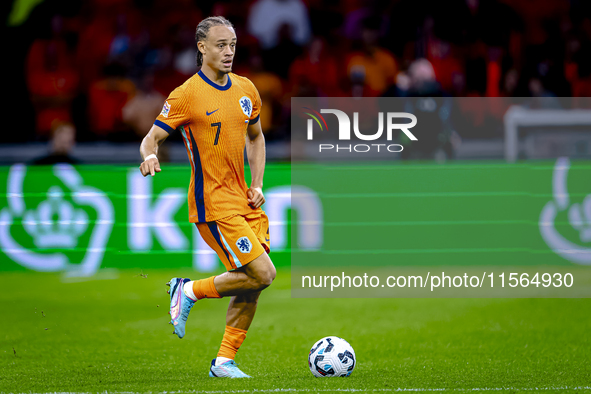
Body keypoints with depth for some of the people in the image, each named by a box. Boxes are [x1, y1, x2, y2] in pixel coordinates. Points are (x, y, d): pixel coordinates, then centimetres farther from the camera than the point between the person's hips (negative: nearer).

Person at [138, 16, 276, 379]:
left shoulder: (246, 89, 10)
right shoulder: (186, 95, -10)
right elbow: (153, 138, -8)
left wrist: (257, 185, 12)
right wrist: (150, 155, -32)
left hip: (244, 202, 7)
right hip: (213, 204, -7)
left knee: (252, 284, 3)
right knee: (262, 274, -15)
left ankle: (224, 362, 13)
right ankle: (189, 291, 4)